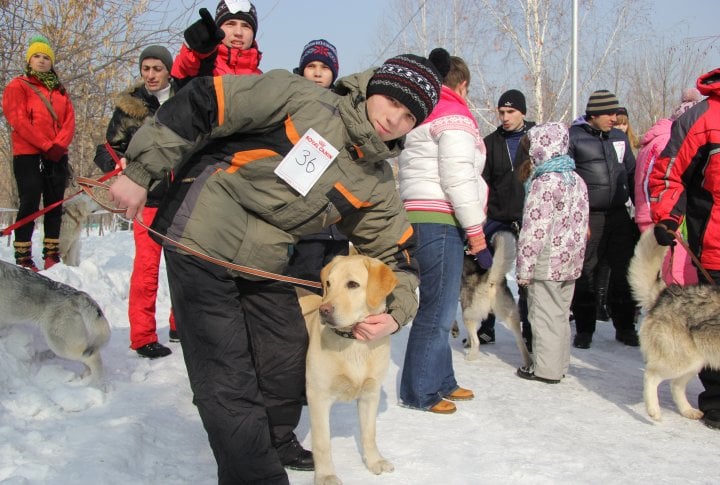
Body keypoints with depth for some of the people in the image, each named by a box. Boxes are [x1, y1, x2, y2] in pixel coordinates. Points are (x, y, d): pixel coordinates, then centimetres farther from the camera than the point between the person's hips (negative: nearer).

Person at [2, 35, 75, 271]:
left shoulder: (60, 91, 18)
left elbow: (69, 121, 8)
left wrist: (59, 145, -11)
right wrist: (47, 146, -15)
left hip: (56, 156, 5)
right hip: (28, 155, -5)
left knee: (55, 206, 5)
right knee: (30, 205, -8)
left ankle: (52, 256, 10)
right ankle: (22, 258, -5)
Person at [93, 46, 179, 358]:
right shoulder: (129, 106, 3)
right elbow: (107, 149, 3)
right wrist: (119, 164, -17)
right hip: (149, 196, -2)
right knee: (147, 265, -9)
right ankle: (143, 336, -2)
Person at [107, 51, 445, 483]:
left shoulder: (378, 185, 1)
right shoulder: (303, 99, -17)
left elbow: (395, 252, 8)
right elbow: (204, 103, -18)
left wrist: (396, 313, -12)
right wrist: (141, 172, -19)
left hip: (264, 264, 7)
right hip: (202, 242, -6)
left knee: (289, 360, 15)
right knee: (229, 379, -9)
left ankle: (276, 444, 40)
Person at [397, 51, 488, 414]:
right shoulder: (455, 116, -6)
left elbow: (406, 173, 22)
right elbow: (458, 179, -14)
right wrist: (476, 234, -12)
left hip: (417, 217, 10)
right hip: (439, 221, -10)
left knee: (440, 306, 15)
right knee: (437, 309, -5)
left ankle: (441, 381, 22)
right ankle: (419, 393, 1)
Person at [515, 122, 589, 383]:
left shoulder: (544, 183, -16)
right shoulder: (577, 180, 10)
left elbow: (535, 229, -19)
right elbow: (582, 223, 15)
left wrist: (524, 268, -15)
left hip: (547, 263, -8)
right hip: (570, 262, 9)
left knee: (544, 315, 0)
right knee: (561, 313, 16)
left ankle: (546, 369, 5)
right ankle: (560, 364, 25)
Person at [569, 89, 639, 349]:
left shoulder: (619, 138, 13)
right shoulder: (573, 137, -3)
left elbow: (632, 175, 20)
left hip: (619, 216, 5)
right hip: (587, 218, -4)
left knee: (625, 272, 6)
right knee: (585, 275, 1)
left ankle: (625, 327, 19)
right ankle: (584, 329, 14)